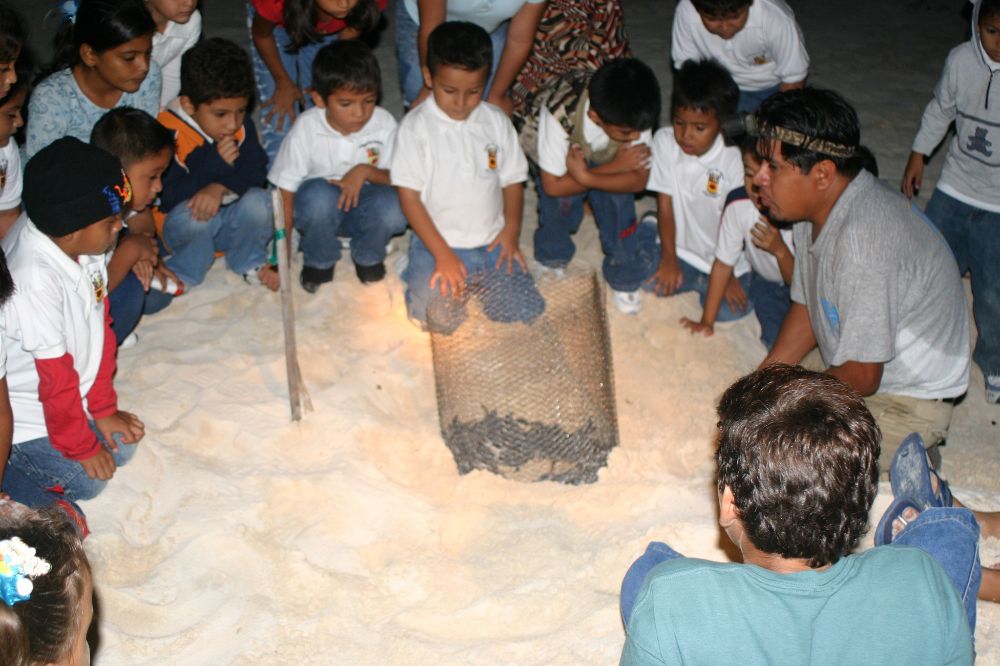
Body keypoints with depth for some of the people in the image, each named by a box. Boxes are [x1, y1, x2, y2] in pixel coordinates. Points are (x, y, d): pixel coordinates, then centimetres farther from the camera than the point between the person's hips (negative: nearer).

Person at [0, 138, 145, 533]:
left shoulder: (85, 249, -10)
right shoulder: (35, 277, -35)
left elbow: (100, 330, 2)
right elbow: (55, 373, -25)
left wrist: (104, 408, 8)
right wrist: (80, 446, -14)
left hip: (73, 393, 8)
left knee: (121, 448, 8)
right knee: (83, 481, -7)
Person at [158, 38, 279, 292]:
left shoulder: (243, 125, -4)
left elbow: (256, 171, -11)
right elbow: (167, 198, -25)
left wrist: (220, 187, -32)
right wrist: (215, 164, -33)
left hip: (230, 221, 4)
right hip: (185, 225, -4)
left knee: (258, 200, -26)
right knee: (192, 213, -37)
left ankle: (250, 264, 1)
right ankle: (182, 276, -8)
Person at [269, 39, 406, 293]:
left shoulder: (384, 124, -13)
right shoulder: (306, 128, -17)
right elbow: (284, 191, -13)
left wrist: (366, 171, -26)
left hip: (363, 208, 2)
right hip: (319, 212, -1)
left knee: (394, 205, -31)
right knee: (320, 194, -36)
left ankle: (367, 256, 4)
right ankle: (319, 260, -5)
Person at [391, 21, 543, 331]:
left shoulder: (497, 121, 3)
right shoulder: (416, 126, -8)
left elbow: (512, 180, 10)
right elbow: (409, 195, -9)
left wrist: (511, 229, -7)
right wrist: (442, 254, -15)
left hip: (491, 243, 4)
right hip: (436, 242, -3)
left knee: (527, 311, -11)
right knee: (438, 318, -23)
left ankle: (475, 280, 17)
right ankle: (421, 271, 10)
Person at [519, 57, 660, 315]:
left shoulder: (635, 116, -34)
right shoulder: (560, 113, -43)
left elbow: (638, 180, -26)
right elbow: (553, 185, -32)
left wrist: (585, 177, -40)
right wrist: (614, 167, -34)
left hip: (606, 158, 1)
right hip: (560, 155, -1)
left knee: (619, 200, -15)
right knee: (562, 201, -18)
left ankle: (623, 278, 9)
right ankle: (552, 260, 14)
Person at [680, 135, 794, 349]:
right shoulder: (738, 205, -27)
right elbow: (723, 265, -14)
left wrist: (780, 250, -41)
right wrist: (706, 323, -11)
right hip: (766, 282, 1)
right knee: (776, 341, -15)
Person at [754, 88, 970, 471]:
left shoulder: (864, 241, -34)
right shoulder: (815, 206, -5)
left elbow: (861, 377, -26)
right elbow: (806, 308, 9)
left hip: (907, 403, -9)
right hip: (855, 366, 9)